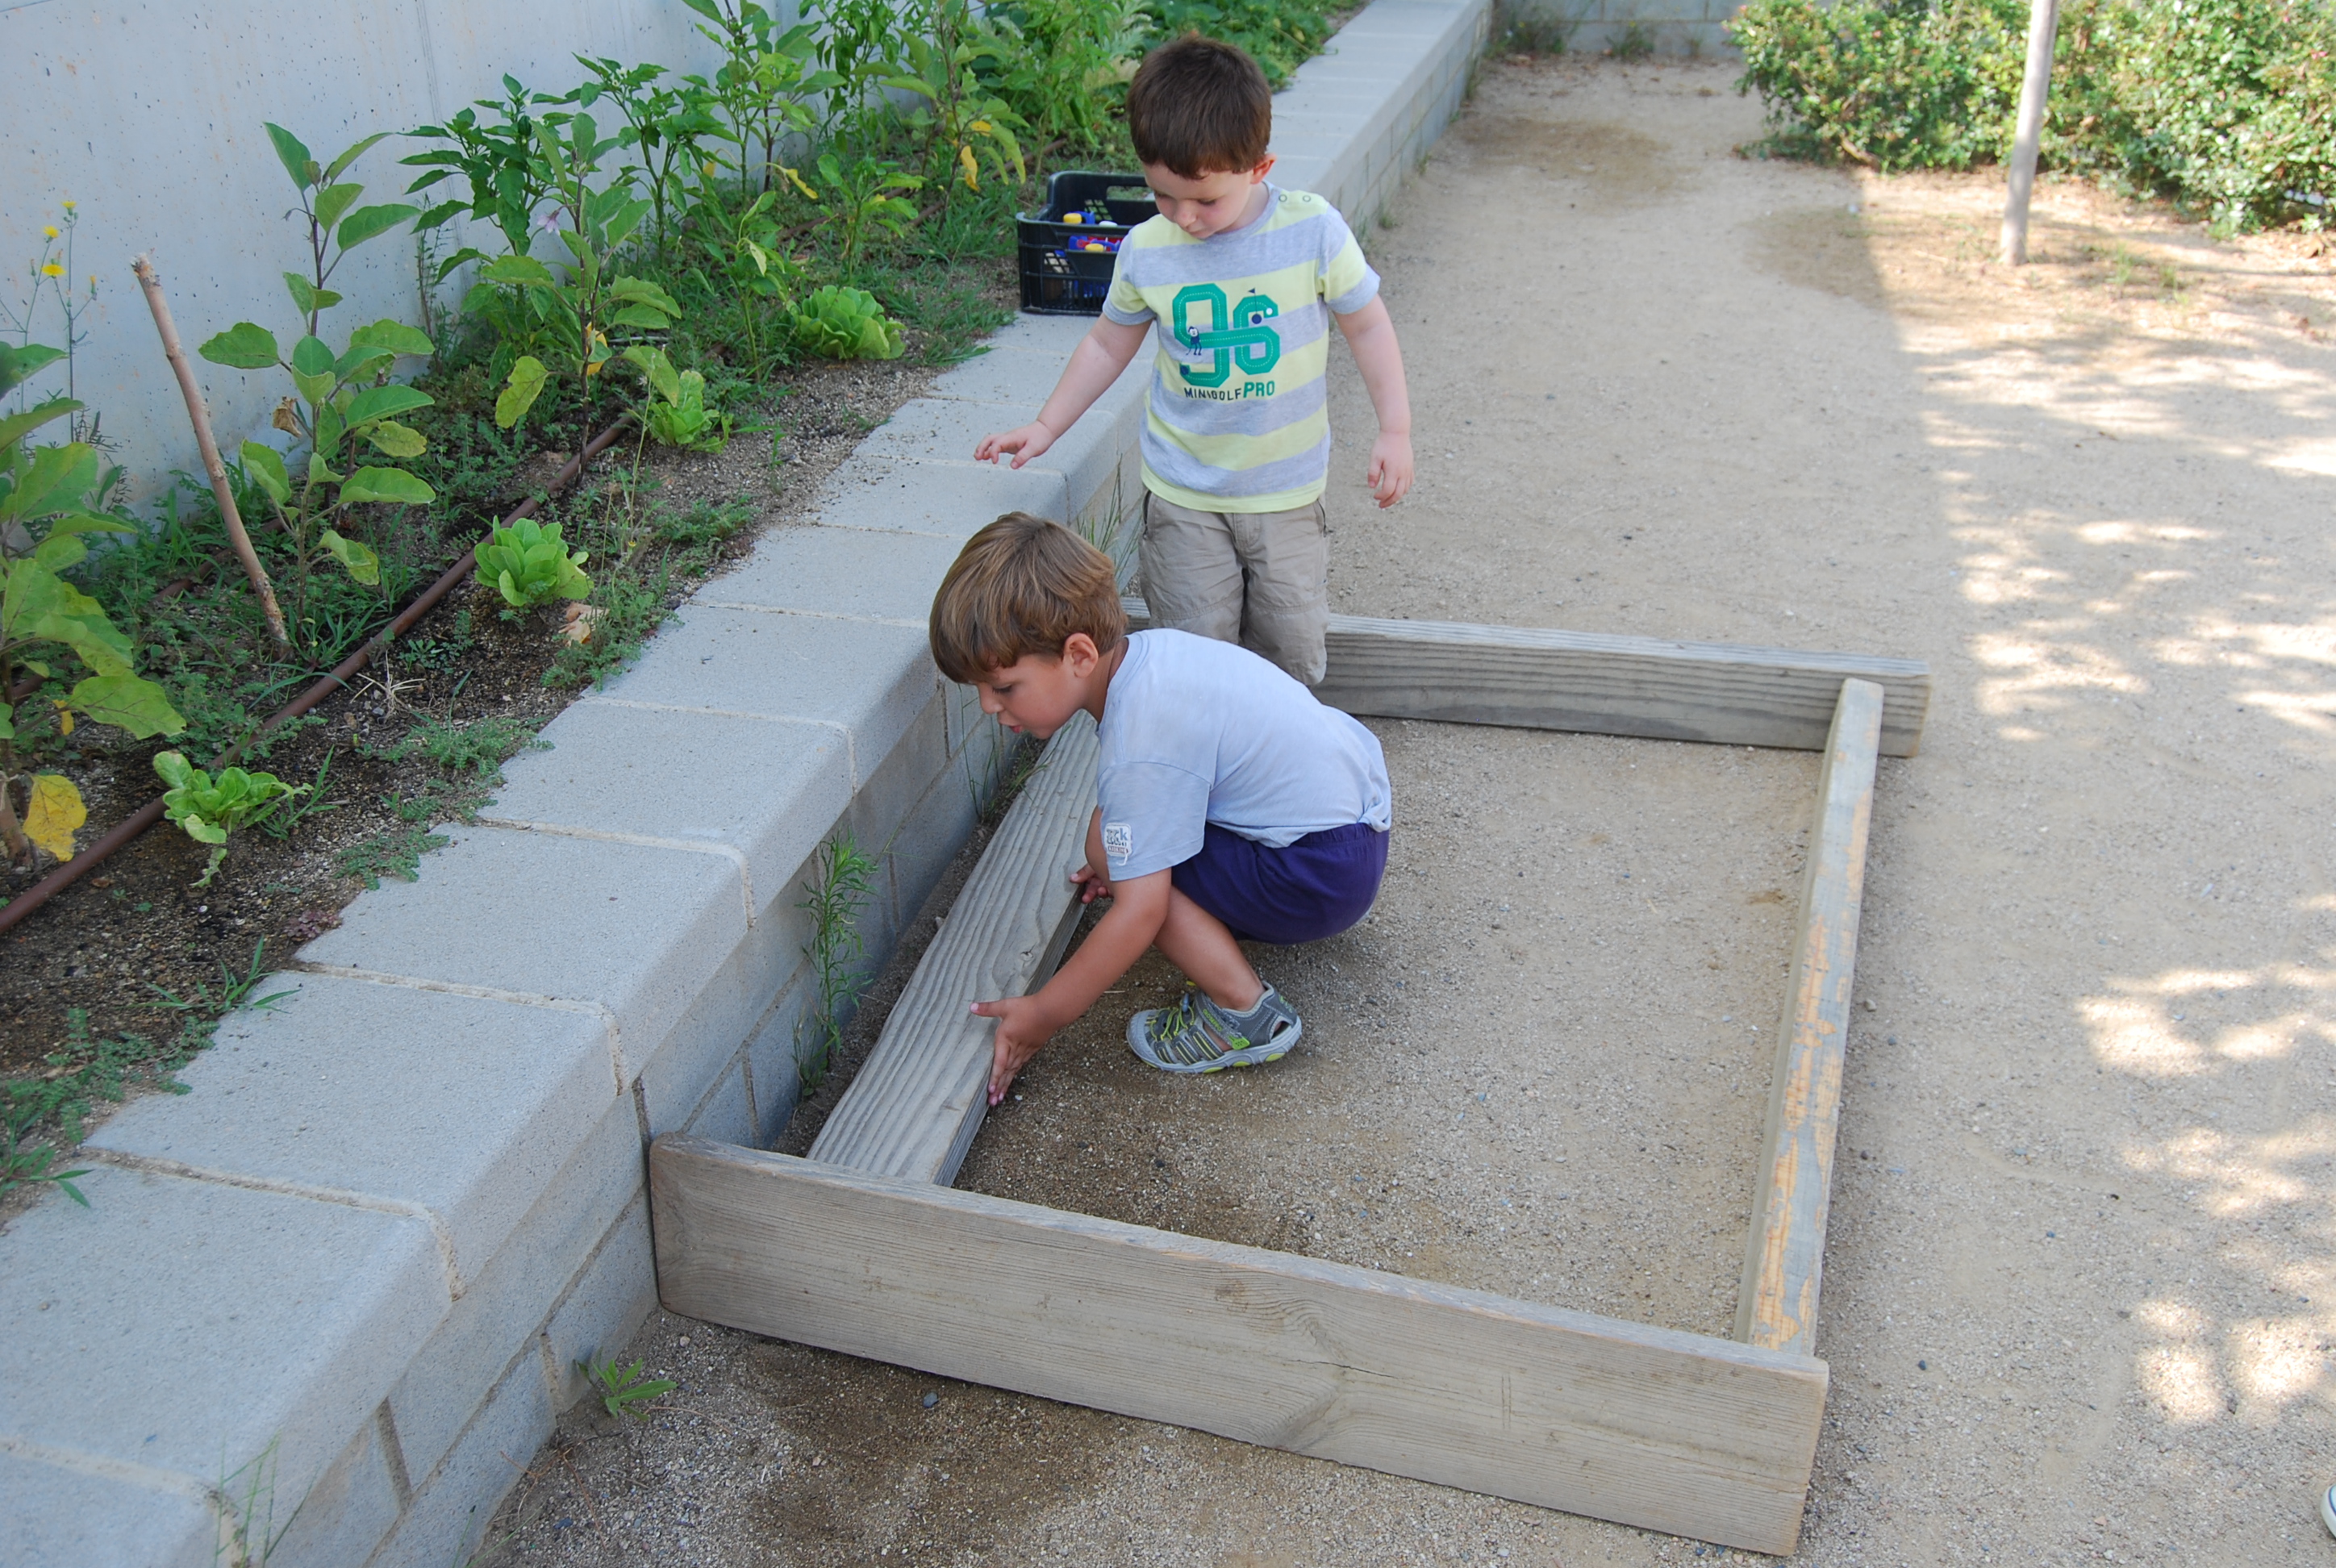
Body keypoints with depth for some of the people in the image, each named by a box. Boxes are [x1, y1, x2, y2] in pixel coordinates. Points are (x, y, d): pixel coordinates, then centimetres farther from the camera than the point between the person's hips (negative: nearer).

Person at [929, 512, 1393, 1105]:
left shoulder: (1140, 751, -28)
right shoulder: (1146, 648, -1)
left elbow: (1140, 913, -26)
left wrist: (1043, 1014, -15)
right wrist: (1128, 860, 23)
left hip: (1326, 872, -10)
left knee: (1109, 841, -15)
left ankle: (1245, 1014, -9)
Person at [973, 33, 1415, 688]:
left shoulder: (1314, 231, -13)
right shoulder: (1146, 250, -8)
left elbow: (1367, 325, -1)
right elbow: (1109, 343, 9)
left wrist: (1395, 430, -6)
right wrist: (1046, 427, 10)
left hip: (1285, 489, 0)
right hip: (1183, 494, 1)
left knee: (1294, 649, 7)